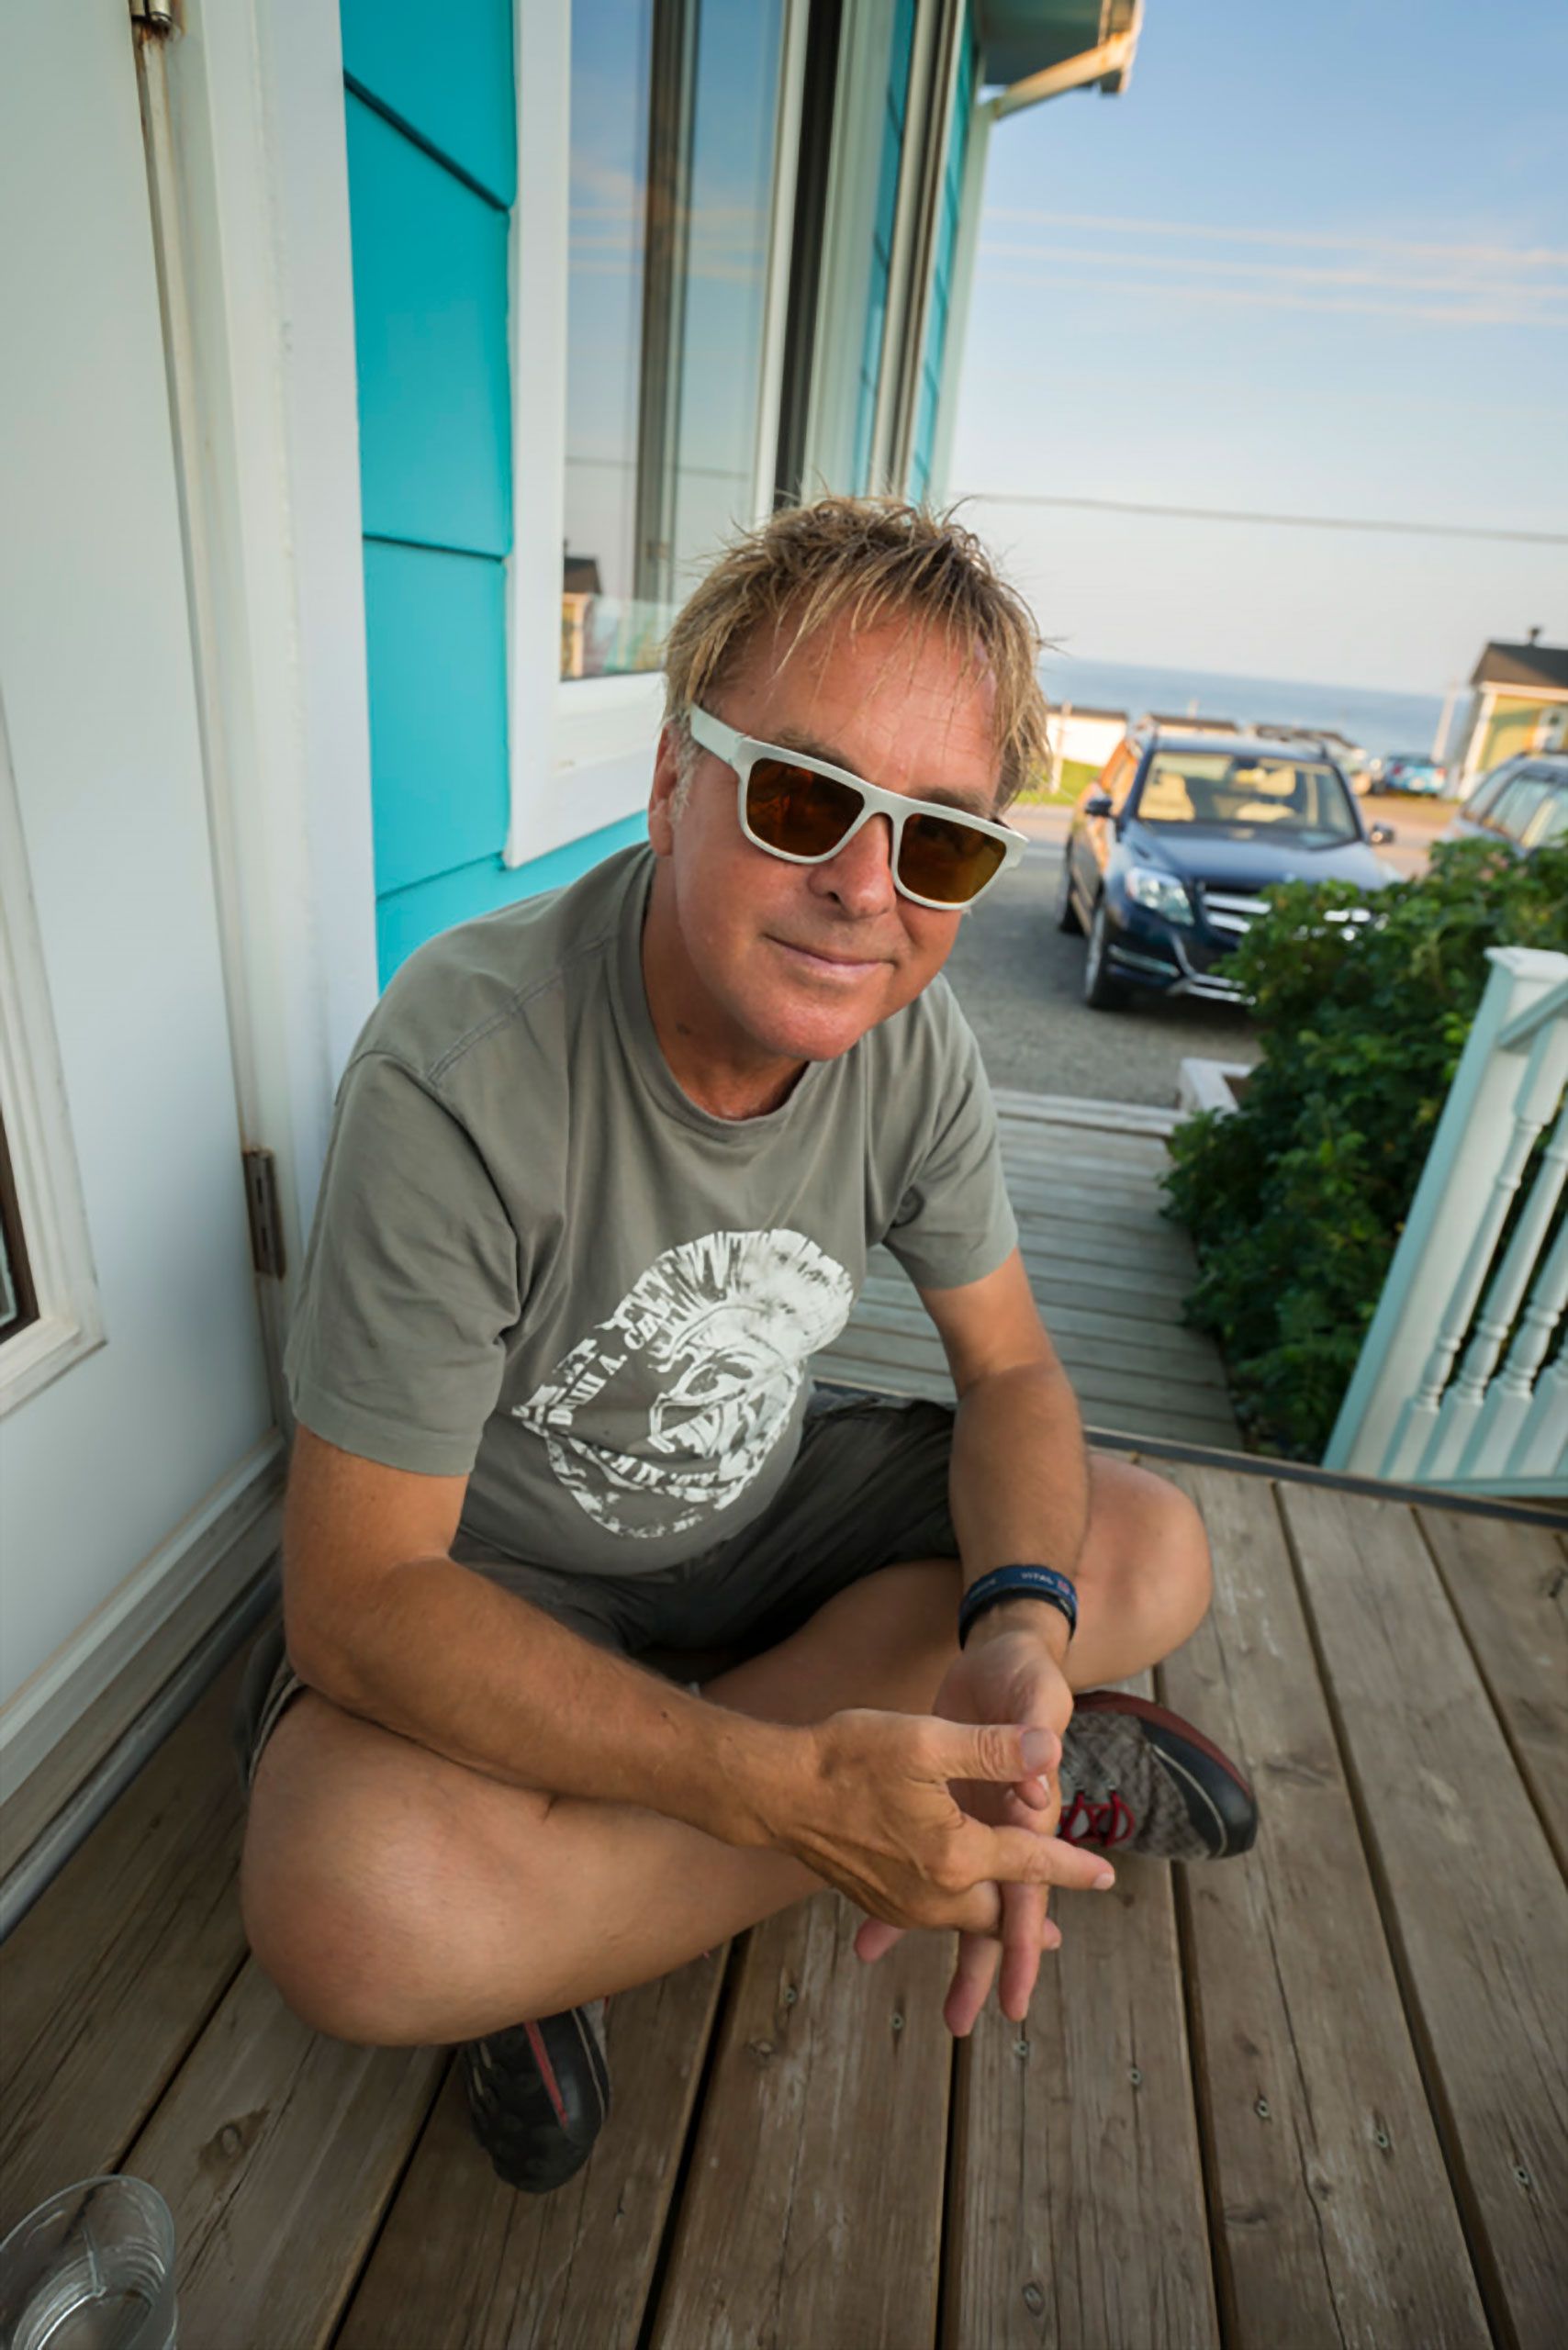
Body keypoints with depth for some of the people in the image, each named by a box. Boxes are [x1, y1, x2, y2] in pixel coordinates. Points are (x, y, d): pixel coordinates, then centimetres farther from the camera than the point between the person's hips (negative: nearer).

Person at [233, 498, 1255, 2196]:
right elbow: (359, 1591, -28)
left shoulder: (913, 1037, -13)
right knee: (352, 1912, -34)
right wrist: (789, 1789, -37)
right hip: (481, 1575, -4)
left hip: (762, 1502, 5)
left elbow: (1010, 1372, -5)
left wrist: (1022, 1628, -26)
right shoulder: (464, 1071, -31)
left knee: (1155, 1552, -6)